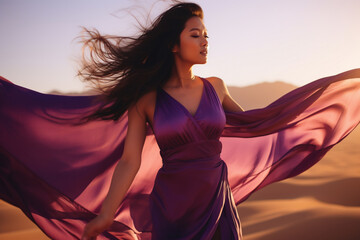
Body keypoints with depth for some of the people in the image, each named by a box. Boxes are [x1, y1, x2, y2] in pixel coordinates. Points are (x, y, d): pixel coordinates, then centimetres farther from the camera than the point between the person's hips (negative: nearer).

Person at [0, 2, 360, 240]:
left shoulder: (214, 88, 3)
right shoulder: (146, 98, -7)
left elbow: (248, 124, 16)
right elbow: (130, 162, -6)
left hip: (218, 200, 3)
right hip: (171, 204, -3)